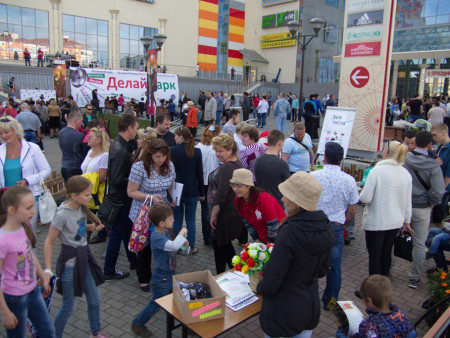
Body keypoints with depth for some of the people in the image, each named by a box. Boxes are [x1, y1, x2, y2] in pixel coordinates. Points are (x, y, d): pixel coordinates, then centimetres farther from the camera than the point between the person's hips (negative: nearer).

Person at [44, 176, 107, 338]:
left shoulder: (81, 208, -3)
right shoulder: (62, 214, -24)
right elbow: (49, 243, -17)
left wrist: (91, 227, -2)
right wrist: (48, 270, -18)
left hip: (84, 259, 7)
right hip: (70, 263, -7)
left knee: (94, 299, 18)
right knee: (69, 307, 8)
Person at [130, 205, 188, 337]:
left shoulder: (165, 232, -1)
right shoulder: (156, 237, -31)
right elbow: (173, 246, -46)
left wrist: (182, 242, -2)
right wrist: (182, 233, -31)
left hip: (170, 274, 8)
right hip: (162, 278, -8)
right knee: (156, 304, 9)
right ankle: (137, 324, 29)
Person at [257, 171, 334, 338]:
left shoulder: (289, 232, -30)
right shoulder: (326, 227, -8)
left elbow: (271, 282, -24)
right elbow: (322, 269, 7)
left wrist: (259, 288, -4)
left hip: (283, 313, -6)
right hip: (311, 307, 7)